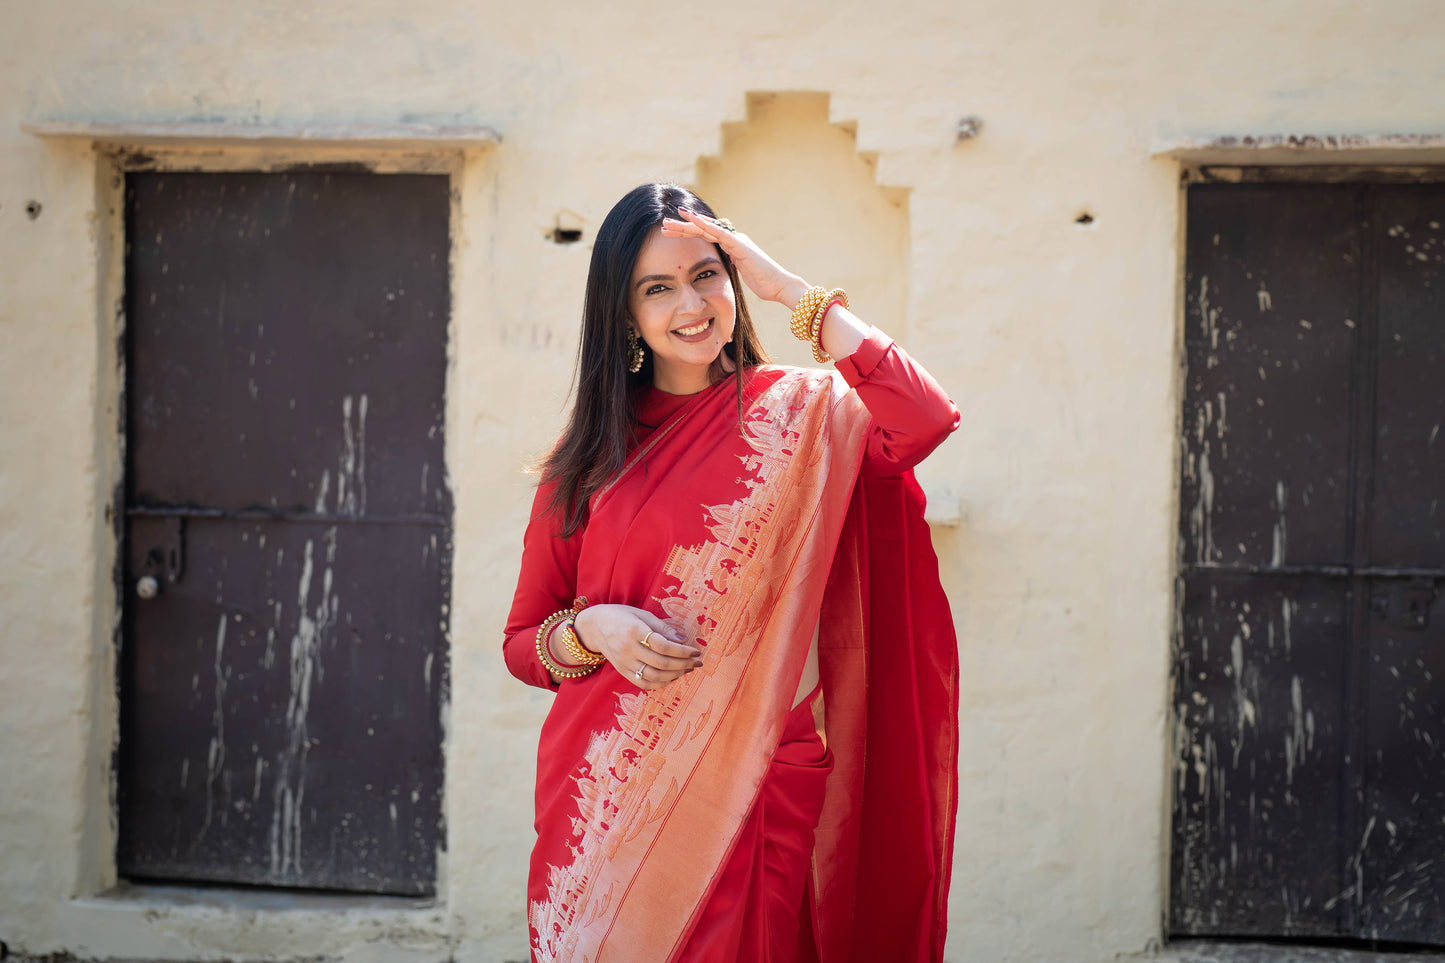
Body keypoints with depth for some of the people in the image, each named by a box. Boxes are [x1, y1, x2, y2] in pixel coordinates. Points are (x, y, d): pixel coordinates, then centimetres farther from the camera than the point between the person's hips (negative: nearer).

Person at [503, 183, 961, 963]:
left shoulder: (797, 411, 3)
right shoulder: (591, 458, 8)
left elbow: (925, 418, -19)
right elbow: (523, 641, 13)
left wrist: (788, 289, -10)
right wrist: (592, 629, -11)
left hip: (750, 789, -2)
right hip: (605, 790, 2)